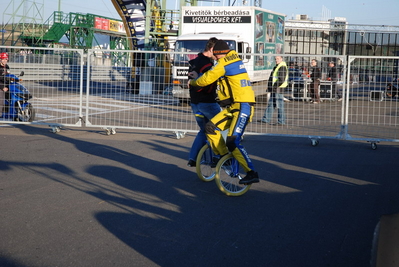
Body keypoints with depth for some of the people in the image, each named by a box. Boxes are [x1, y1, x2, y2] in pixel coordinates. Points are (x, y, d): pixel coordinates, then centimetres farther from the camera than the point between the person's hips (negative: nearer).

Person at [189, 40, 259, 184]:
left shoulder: (223, 63, -11)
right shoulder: (233, 57, 16)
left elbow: (207, 79, -5)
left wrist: (193, 82, 14)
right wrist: (199, 76, 31)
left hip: (242, 107, -10)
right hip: (233, 107, 10)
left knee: (233, 142, -17)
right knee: (211, 127, 5)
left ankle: (252, 174, -16)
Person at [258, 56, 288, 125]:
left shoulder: (282, 67, -14)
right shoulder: (277, 67, 19)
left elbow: (281, 80, -21)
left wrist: (275, 86, -20)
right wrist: (270, 87, 18)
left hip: (278, 89, -11)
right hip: (274, 89, 11)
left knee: (279, 105, -5)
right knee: (270, 104, 12)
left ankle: (281, 121, 0)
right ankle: (266, 119, 16)